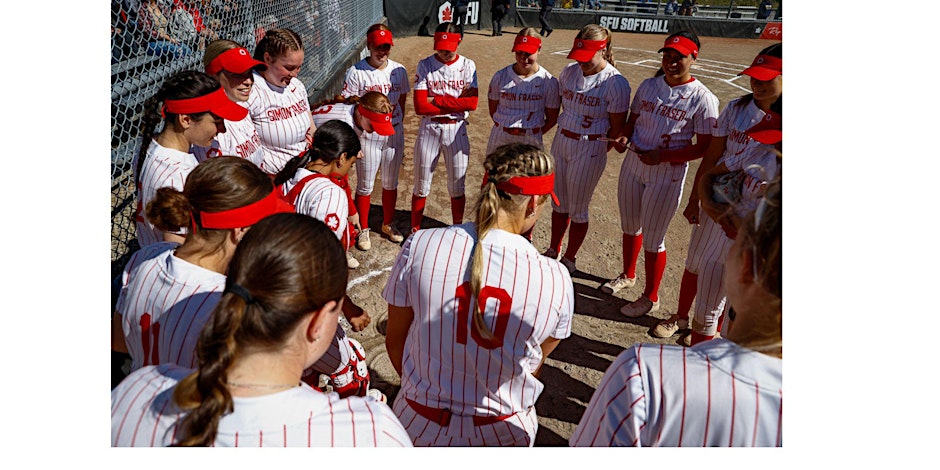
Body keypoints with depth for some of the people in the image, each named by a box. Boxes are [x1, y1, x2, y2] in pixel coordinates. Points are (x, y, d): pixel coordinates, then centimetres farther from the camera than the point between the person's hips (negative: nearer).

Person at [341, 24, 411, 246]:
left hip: (394, 134, 4)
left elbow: (402, 101, 10)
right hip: (368, 135, -4)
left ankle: (388, 224, 36)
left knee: (391, 184, 17)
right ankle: (363, 230, 24)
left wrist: (398, 129, 7)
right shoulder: (356, 72, -9)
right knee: (365, 186, 6)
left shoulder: (399, 70, 3)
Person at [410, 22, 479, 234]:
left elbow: (472, 103, -14)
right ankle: (415, 230, 26)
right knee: (421, 185, 9)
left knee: (457, 186, 11)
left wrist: (437, 100, -14)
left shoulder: (467, 65, -1)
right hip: (429, 129, 0)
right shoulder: (425, 65, -4)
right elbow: (420, 106, -14)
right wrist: (456, 102, -13)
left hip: (457, 130, 1)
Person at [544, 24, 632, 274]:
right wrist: (567, 134, 11)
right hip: (561, 141, 6)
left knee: (577, 210, 6)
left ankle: (569, 260, 24)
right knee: (558, 203, 17)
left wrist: (596, 149, -1)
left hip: (591, 149, -6)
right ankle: (553, 251, 36)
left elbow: (617, 127, -10)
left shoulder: (616, 83, -15)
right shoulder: (570, 71, 1)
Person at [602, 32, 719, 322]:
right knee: (629, 226, 20)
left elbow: (705, 147, -13)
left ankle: (651, 298, 24)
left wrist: (663, 156, -22)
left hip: (668, 175, -6)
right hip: (633, 164, 6)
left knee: (652, 238, 4)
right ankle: (628, 276, 45)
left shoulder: (702, 98, -13)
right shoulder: (648, 86, 4)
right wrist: (624, 137, -9)